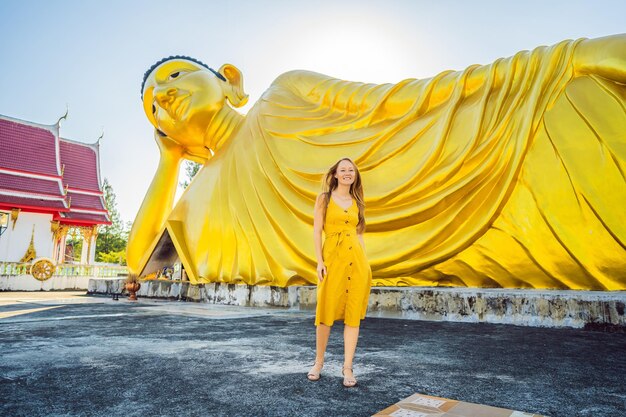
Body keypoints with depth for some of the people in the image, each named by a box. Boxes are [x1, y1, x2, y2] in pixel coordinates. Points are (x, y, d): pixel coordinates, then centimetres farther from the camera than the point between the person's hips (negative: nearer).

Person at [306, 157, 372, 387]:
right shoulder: (324, 198, 3)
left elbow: (360, 234, 14)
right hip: (332, 258, -3)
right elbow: (317, 231, -2)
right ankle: (318, 363, 20)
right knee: (326, 312, 2)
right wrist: (320, 262, -10)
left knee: (353, 314, 3)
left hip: (356, 259, 3)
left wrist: (364, 263, 8)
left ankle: (348, 367, 13)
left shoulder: (357, 202, 13)